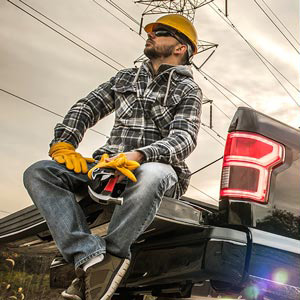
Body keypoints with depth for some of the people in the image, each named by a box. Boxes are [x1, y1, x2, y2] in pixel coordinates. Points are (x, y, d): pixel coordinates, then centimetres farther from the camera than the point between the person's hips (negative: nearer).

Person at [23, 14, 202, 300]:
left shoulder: (188, 89, 8)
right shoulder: (125, 77, 24)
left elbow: (184, 138, -8)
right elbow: (86, 107, 17)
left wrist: (138, 155, -27)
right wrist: (63, 144, -3)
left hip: (154, 166, -4)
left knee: (152, 175, -42)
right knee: (37, 173, -19)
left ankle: (109, 257, -27)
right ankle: (93, 258, -35)